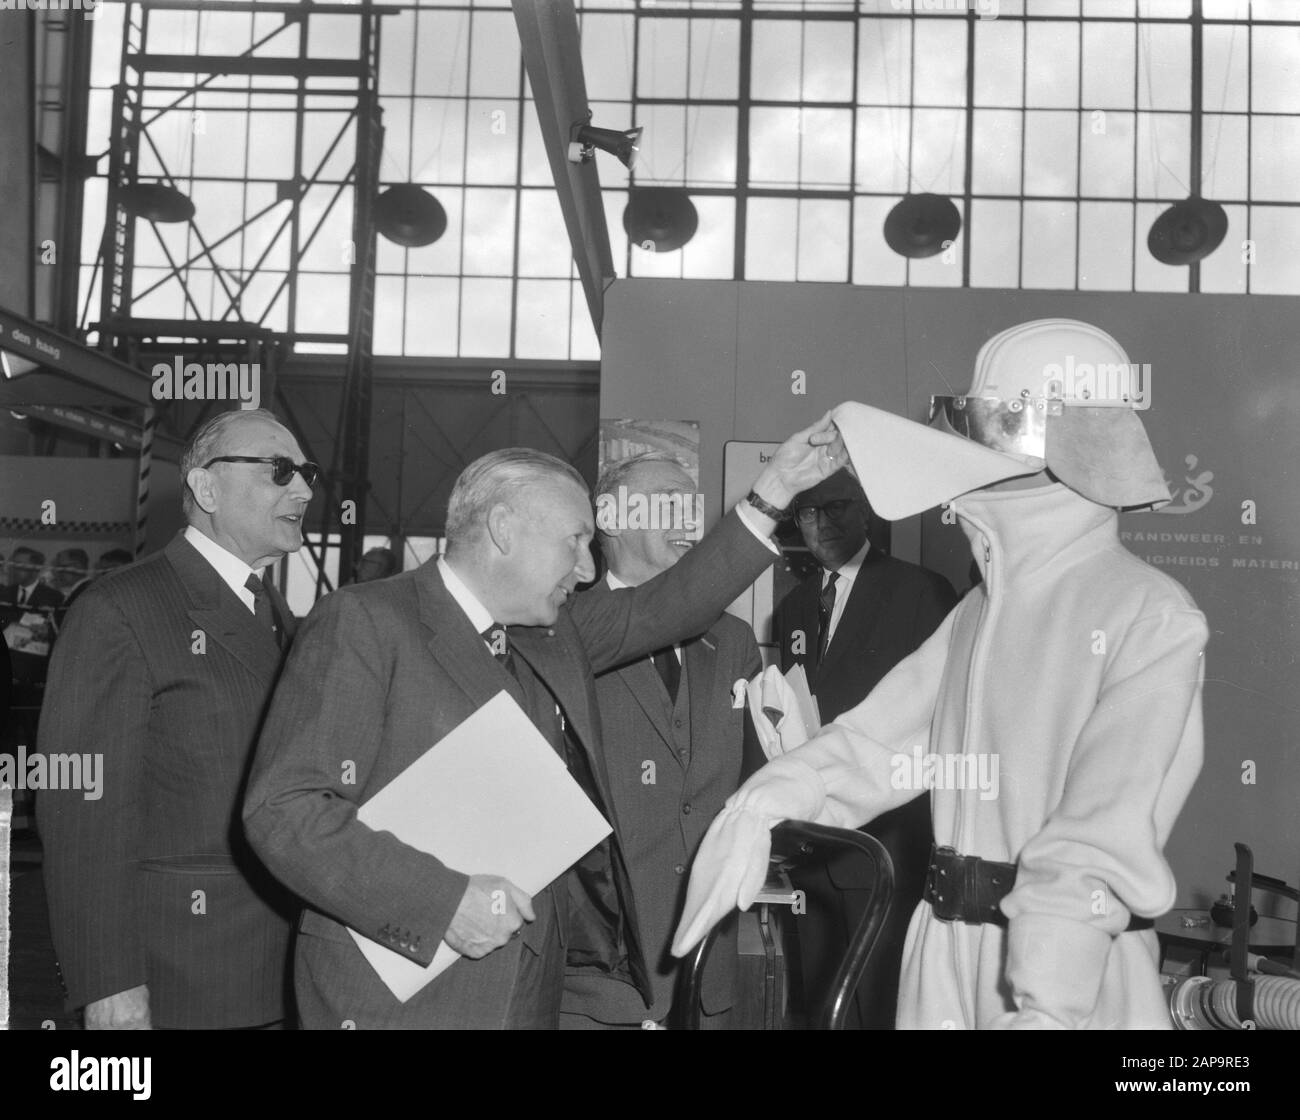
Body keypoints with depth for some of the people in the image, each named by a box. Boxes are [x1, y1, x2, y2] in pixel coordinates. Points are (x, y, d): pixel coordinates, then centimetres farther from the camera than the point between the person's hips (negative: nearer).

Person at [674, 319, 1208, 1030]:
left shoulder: (1150, 616, -13)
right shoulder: (980, 610, 10)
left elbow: (1104, 837, -20)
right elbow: (877, 742, 7)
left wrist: (1045, 1004, -25)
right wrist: (762, 807, -7)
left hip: (1074, 981, -6)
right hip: (945, 964, 6)